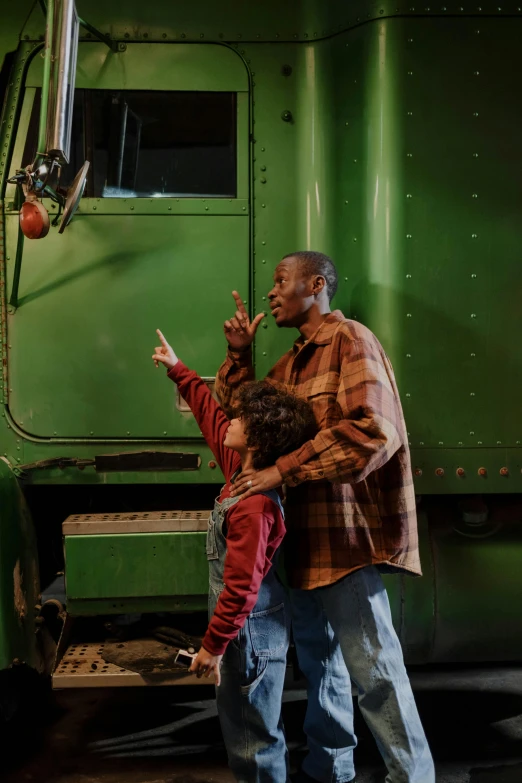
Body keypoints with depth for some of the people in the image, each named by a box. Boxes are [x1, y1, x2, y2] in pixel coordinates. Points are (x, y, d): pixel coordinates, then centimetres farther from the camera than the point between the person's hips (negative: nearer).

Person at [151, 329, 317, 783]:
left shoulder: (253, 507, -28)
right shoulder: (243, 470, -1)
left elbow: (241, 587, -26)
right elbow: (211, 415, 11)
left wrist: (213, 645, -18)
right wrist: (177, 369, 17)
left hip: (251, 632, -10)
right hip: (252, 624, 10)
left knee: (254, 737, 8)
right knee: (244, 724, 25)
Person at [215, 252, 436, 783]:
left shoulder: (350, 340, -11)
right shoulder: (292, 362, 17)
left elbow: (373, 430, -25)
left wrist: (282, 471, -25)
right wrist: (239, 354, 6)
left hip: (346, 537, -9)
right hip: (308, 536, 10)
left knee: (372, 667, -3)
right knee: (317, 656, 19)